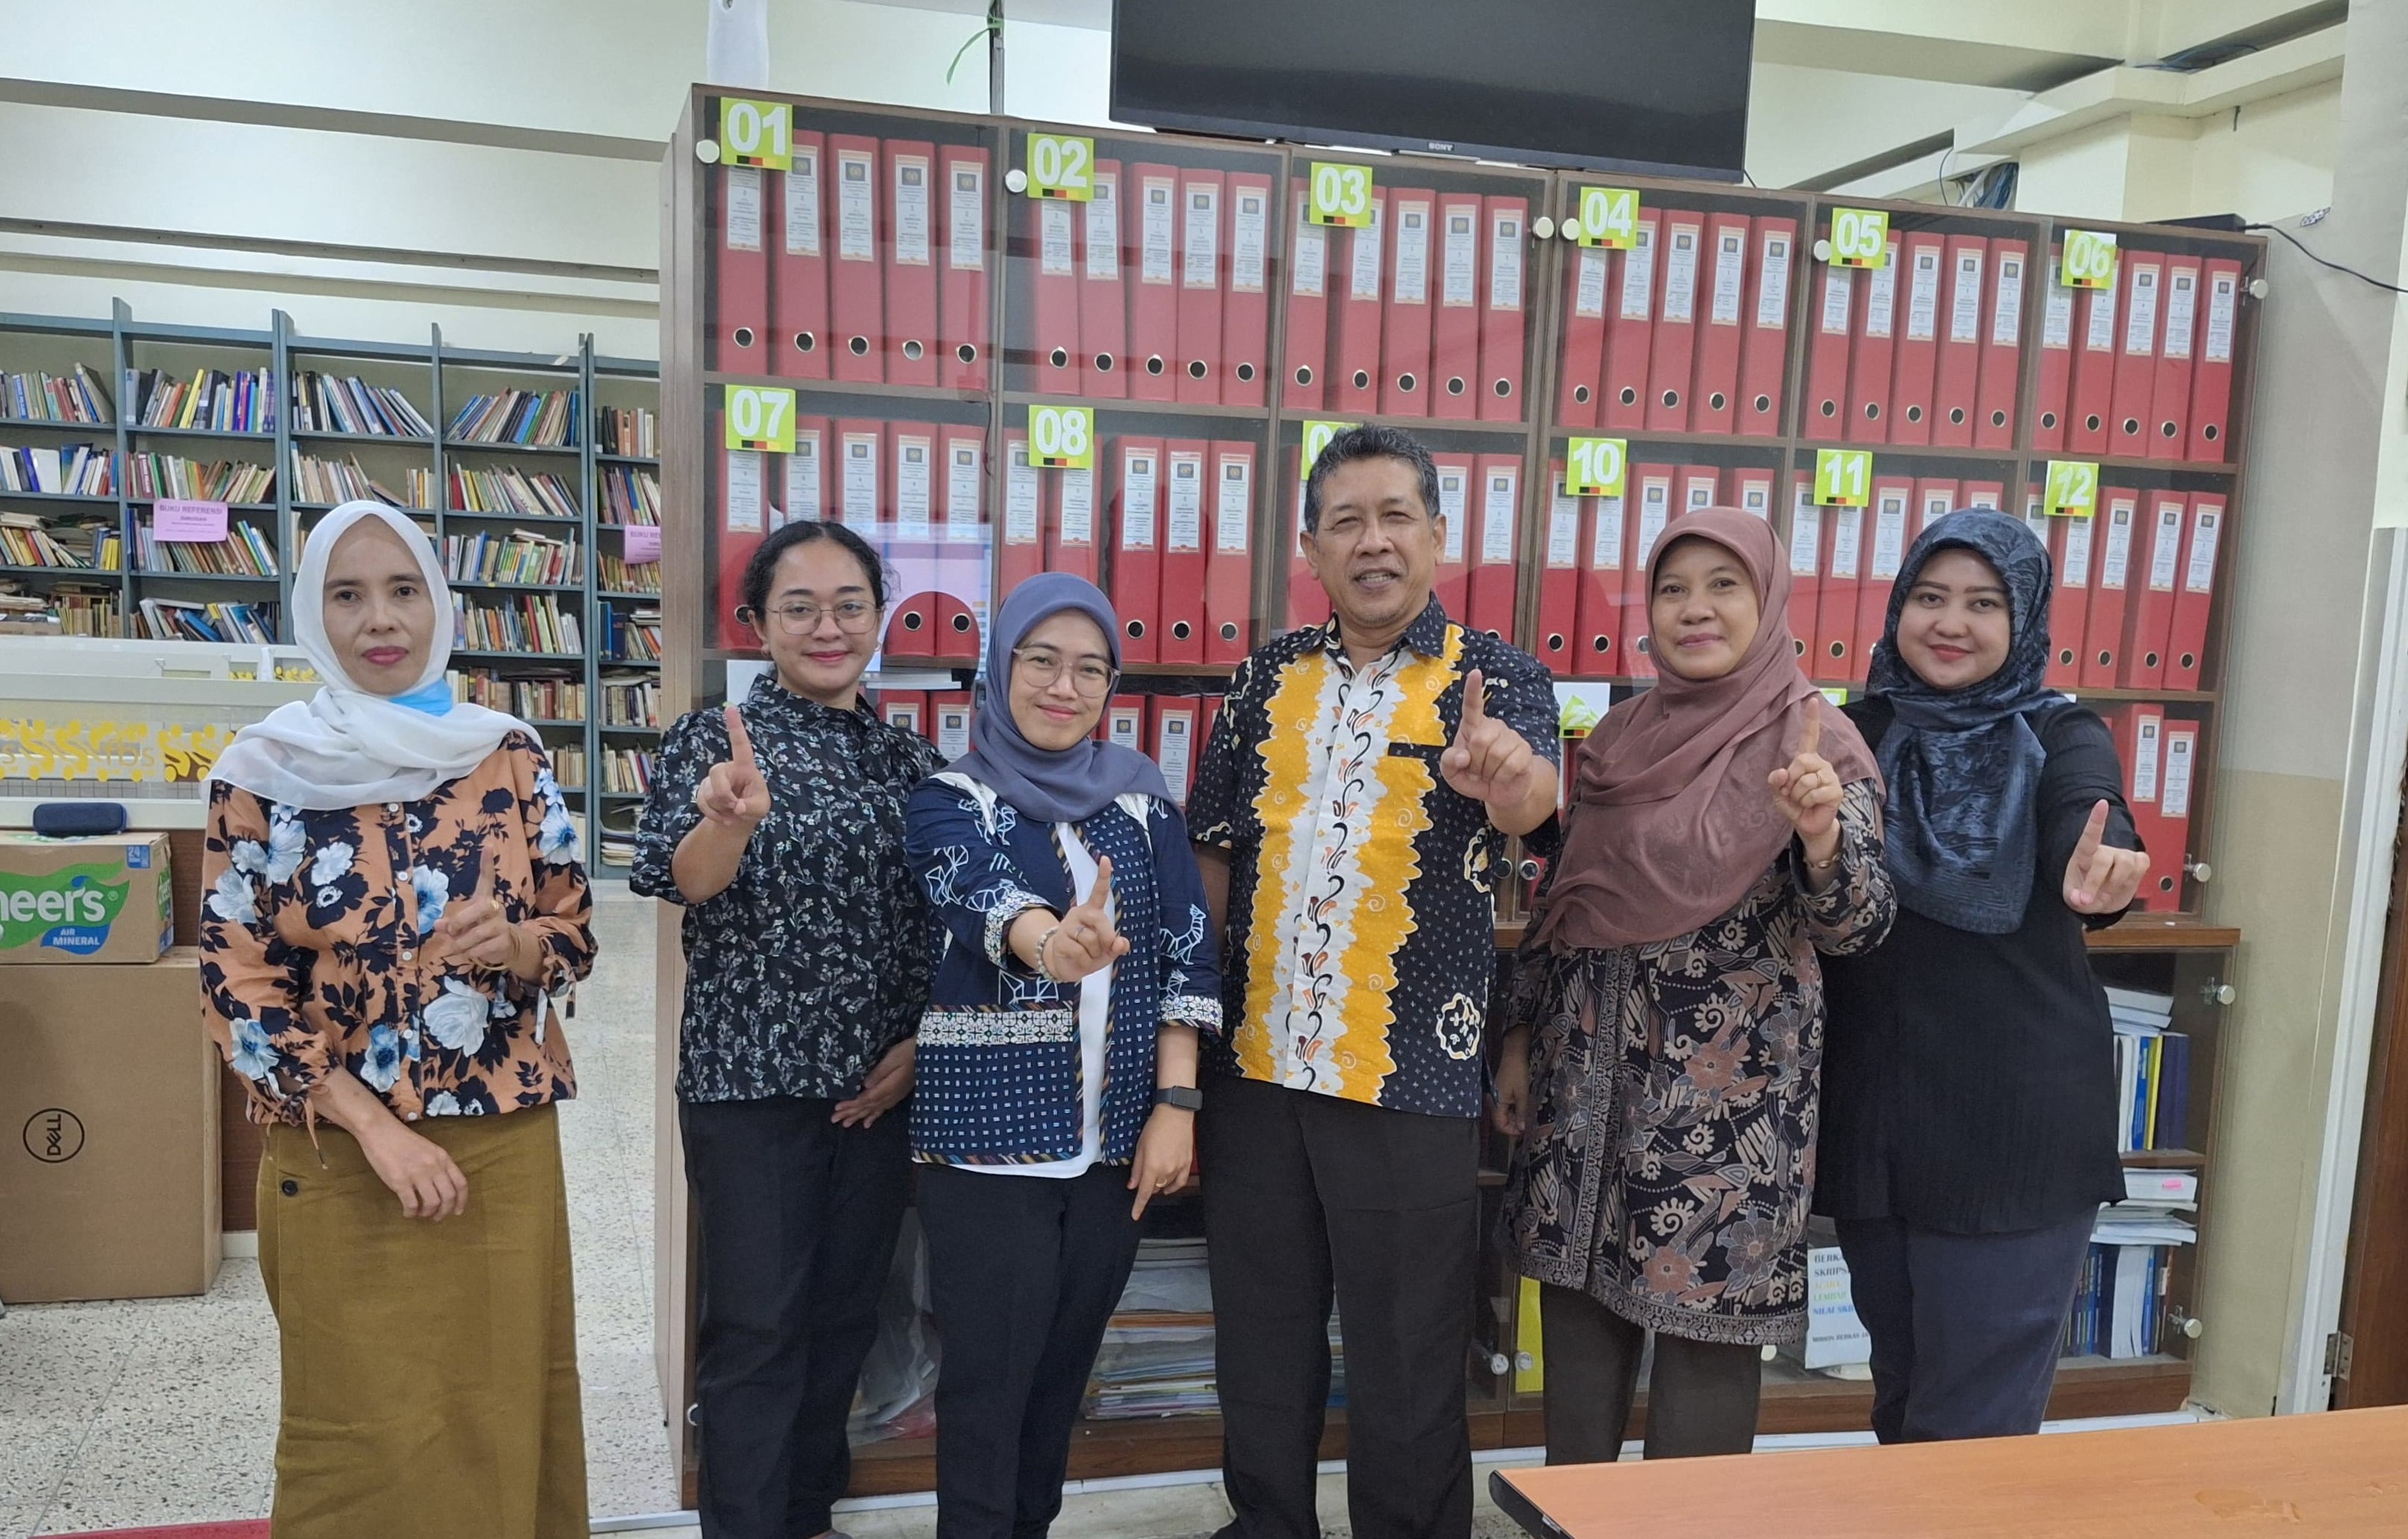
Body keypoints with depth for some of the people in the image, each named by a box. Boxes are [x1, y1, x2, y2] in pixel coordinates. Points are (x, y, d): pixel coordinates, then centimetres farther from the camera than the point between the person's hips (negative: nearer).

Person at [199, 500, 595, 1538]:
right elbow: (237, 987, -6)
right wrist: (377, 1128, -13)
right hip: (339, 1158, -2)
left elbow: (574, 936, 7)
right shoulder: (265, 776, -5)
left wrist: (515, 944, -17)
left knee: (505, 1410, 9)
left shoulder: (509, 759, 1)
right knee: (366, 1434, 7)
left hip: (505, 1147, 2)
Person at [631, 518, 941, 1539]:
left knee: (845, 1313, 14)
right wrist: (732, 818, -41)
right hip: (751, 1074, -4)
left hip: (879, 1081, 4)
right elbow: (688, 881, -20)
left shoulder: (912, 760, 8)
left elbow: (938, 923, 12)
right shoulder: (715, 738, -4)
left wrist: (918, 1045, 0)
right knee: (758, 1325, 1)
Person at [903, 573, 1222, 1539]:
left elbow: (1187, 951, 3)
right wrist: (1051, 944, -49)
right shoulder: (951, 800, -6)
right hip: (988, 1134, -4)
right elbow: (981, 894, -27)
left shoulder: (1140, 798, 6)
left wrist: (1176, 1103, -6)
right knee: (989, 1377, 1)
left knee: (1066, 1365, 15)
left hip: (1116, 1134, 4)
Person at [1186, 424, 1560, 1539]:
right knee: (1260, 1340, 17)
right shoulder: (1268, 679, 6)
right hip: (1255, 1068, 4)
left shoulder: (1497, 680, -4)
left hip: (1412, 1079, -3)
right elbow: (1213, 853, 10)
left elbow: (1530, 800, -25)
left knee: (1407, 1362, 8)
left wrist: (1510, 778, -48)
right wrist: (1193, 1015, 2)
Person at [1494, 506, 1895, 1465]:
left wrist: (1821, 832, -35)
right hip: (1589, 1075, 6)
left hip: (1726, 1089, -5)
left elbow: (1853, 926, -16)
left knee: (1704, 1315, 3)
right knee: (1576, 1300, 13)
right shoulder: (1620, 738, 8)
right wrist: (1522, 1038, 14)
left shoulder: (1814, 740, -7)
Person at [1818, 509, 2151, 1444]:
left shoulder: (2060, 737, -5)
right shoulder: (1860, 732, 5)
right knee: (1900, 1399, 19)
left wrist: (2099, 877, -48)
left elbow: (2093, 825, -27)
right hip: (1873, 1112, 4)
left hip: (2015, 1122, -3)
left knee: (1973, 1423, 4)